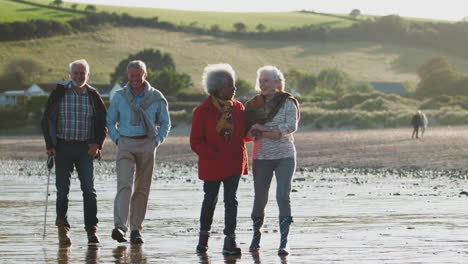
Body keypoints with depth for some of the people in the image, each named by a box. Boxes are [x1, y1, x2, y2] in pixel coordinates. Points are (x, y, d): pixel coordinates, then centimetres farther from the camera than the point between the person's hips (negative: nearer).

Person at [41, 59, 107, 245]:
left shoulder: (93, 96, 5)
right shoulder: (59, 94, 2)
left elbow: (103, 122, 11)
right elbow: (46, 120, 4)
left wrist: (97, 143, -4)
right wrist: (49, 145, -4)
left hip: (85, 149, 0)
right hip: (63, 147, 0)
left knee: (89, 189, -7)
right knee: (62, 190, 3)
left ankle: (92, 230, -6)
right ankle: (63, 229, 13)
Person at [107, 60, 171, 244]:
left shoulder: (156, 97, 5)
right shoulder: (120, 96, 5)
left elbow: (165, 122, 13)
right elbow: (110, 121, 14)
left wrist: (157, 141, 0)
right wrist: (117, 139, -1)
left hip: (147, 145, 1)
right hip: (126, 144, -1)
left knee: (142, 189, 4)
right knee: (124, 184, -17)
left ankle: (136, 229, 10)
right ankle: (120, 226, -28)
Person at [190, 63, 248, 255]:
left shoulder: (237, 108, 5)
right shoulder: (203, 111, -7)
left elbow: (243, 133, 16)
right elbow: (196, 142, -7)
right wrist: (213, 153, -19)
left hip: (234, 163, 2)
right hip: (212, 164, -2)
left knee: (231, 200, -6)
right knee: (210, 200, 10)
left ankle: (230, 241, -9)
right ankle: (204, 236, 30)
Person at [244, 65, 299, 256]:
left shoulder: (288, 102, -1)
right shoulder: (254, 105, 6)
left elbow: (292, 126, -14)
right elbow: (250, 133, 1)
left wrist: (264, 130, -15)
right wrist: (274, 133, -14)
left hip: (285, 156, -2)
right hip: (261, 158, 2)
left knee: (283, 197, -12)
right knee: (260, 199, 4)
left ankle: (283, 242, -12)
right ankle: (256, 237, 23)